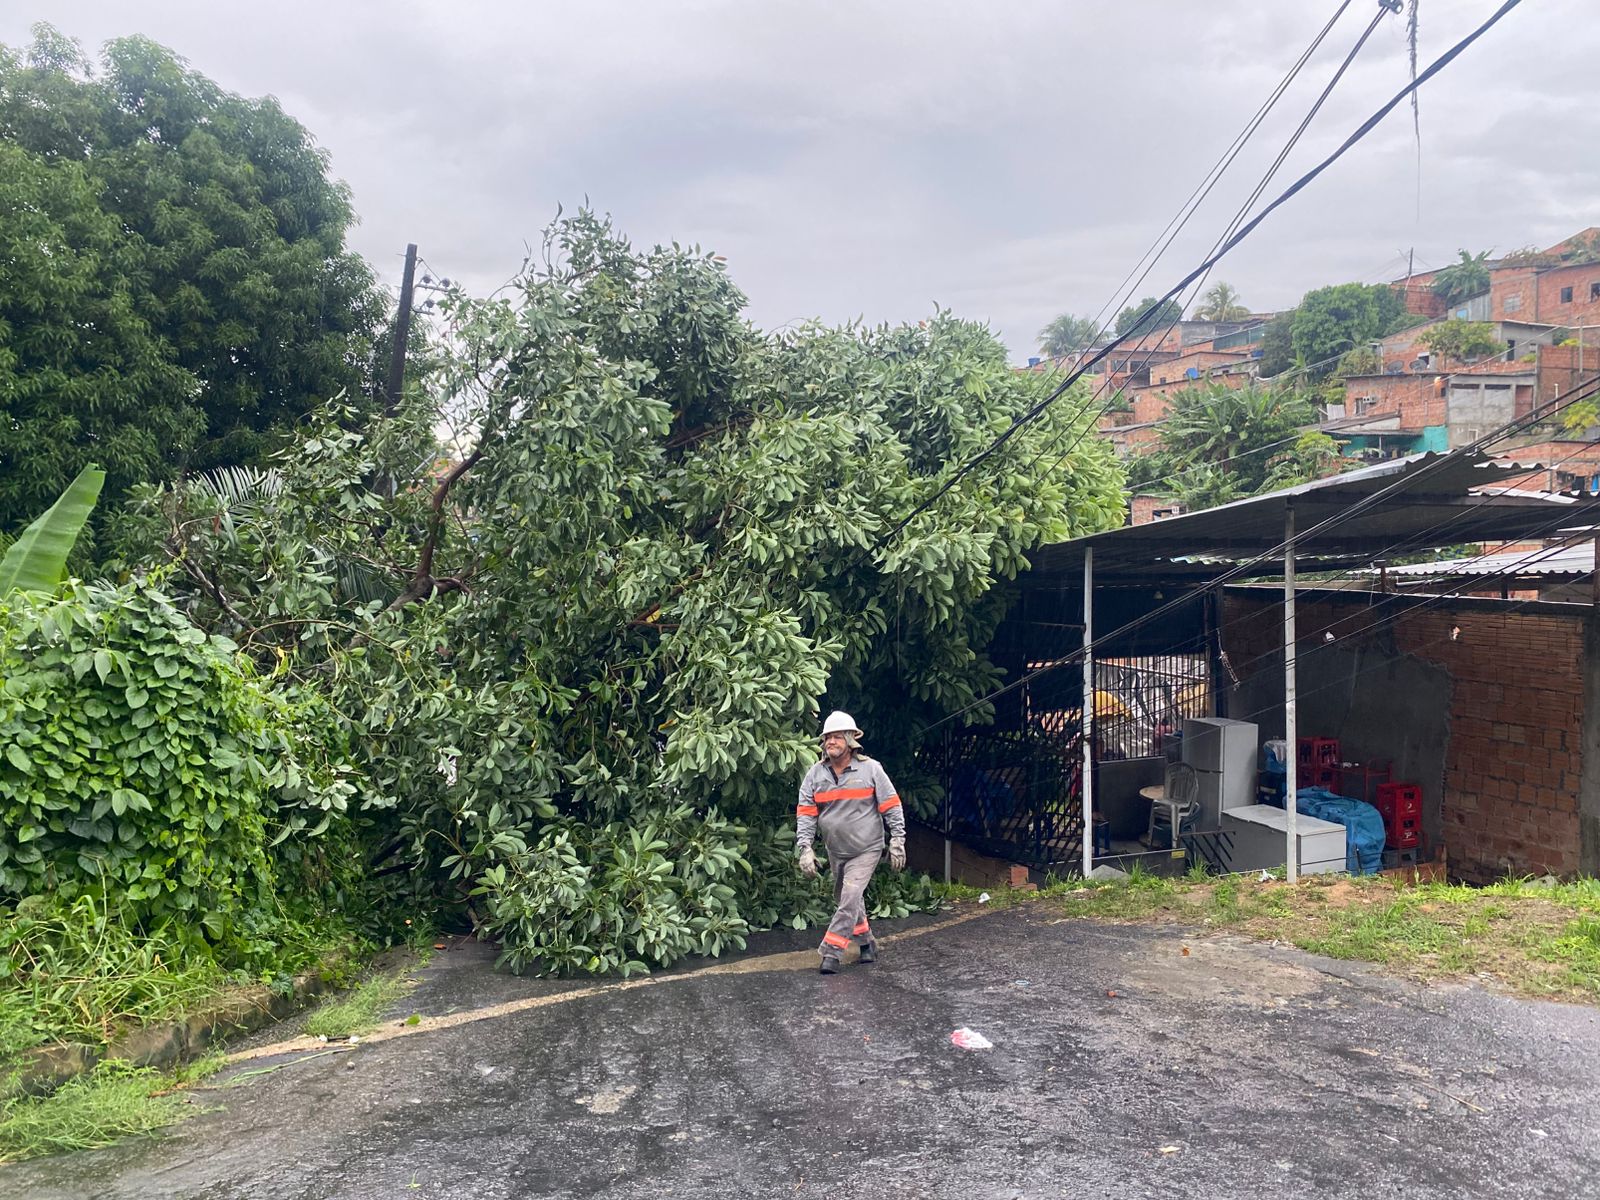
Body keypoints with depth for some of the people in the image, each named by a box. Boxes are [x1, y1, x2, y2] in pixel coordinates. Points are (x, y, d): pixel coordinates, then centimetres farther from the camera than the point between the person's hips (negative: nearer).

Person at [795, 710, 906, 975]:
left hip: (866, 849, -5)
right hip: (836, 851, 5)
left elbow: (891, 806, -7)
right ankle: (867, 942, 37)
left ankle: (831, 952, -10)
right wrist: (805, 849, -12)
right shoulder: (815, 775, -3)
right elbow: (805, 814, -4)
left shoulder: (870, 769, -11)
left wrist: (897, 842, -10)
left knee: (849, 898, -15)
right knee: (847, 900, 17)